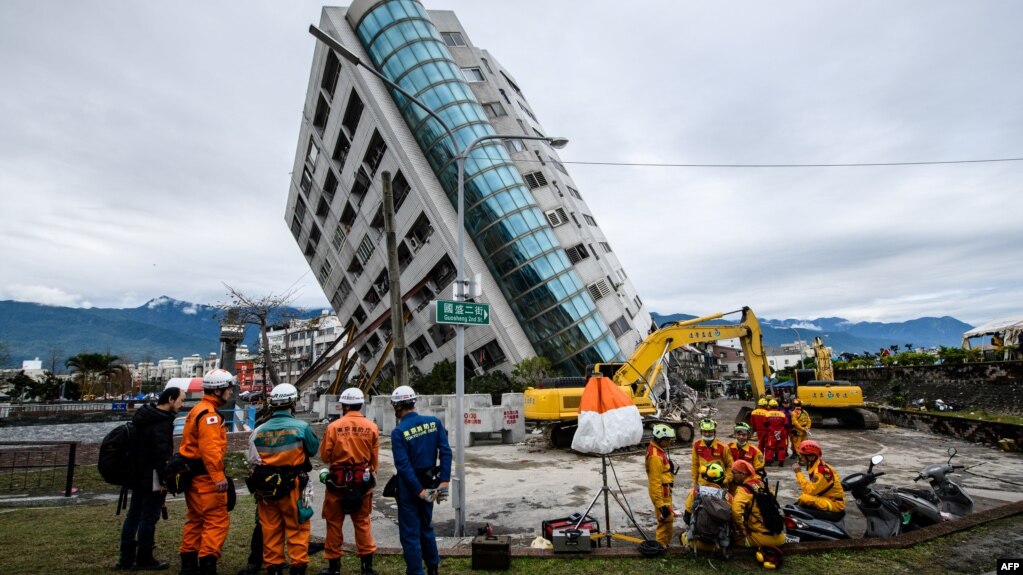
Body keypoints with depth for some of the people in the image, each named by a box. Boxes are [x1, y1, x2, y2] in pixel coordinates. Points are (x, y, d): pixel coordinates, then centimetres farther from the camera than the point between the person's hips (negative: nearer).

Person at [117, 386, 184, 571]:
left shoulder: (145, 415, 10)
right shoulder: (161, 423, -22)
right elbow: (160, 453, -24)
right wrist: (164, 479, -17)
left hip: (138, 475, 10)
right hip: (152, 478, -10)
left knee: (133, 514, 17)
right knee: (149, 517, 1)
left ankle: (126, 558, 26)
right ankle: (144, 559, 11)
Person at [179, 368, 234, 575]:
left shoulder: (197, 410, 16)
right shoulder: (209, 414, -18)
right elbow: (210, 447, -28)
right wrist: (219, 476, -31)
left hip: (192, 473, 11)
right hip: (205, 475, -11)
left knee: (196, 519, 18)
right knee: (218, 519, -7)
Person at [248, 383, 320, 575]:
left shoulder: (259, 430, -1)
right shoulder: (301, 427, -14)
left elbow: (253, 461, 4)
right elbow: (314, 448, 1)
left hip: (266, 485, 4)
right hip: (292, 486, -4)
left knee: (270, 530, 15)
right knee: (297, 529, 8)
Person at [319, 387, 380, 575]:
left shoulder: (333, 427, -10)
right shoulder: (371, 427, -5)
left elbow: (325, 456, -4)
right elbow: (374, 459, 2)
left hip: (338, 480, -2)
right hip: (362, 480, 2)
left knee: (334, 522, 14)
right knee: (362, 522, 14)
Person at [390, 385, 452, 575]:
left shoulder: (398, 432, -16)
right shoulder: (434, 422, -5)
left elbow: (403, 465, -19)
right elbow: (446, 452, -10)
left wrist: (420, 492, -15)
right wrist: (444, 482, -9)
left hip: (409, 486, -5)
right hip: (429, 482, 5)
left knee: (410, 533, 10)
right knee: (426, 526, 24)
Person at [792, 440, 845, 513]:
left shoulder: (821, 471, -23)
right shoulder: (814, 467, 5)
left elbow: (810, 491, -27)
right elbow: (813, 489, 14)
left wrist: (798, 473, -24)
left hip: (835, 504, -10)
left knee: (804, 498, -27)